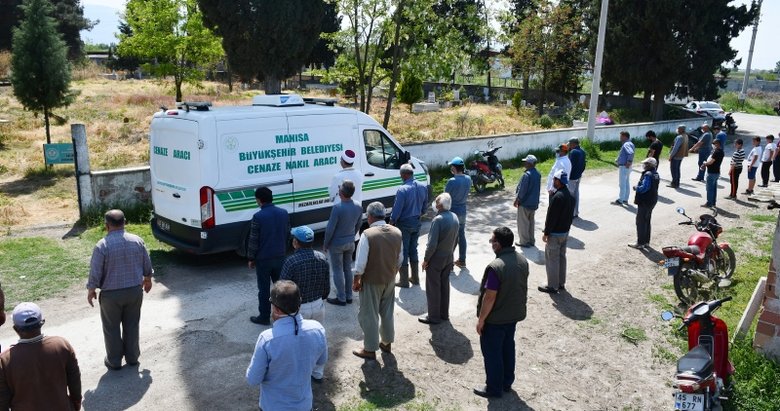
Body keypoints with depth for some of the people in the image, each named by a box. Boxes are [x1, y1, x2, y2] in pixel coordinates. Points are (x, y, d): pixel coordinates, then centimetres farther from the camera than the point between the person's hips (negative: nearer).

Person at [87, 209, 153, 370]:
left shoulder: (102, 245, -17)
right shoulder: (137, 241, -5)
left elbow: (95, 273, -13)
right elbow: (147, 266, 5)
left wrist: (91, 290, 3)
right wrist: (147, 280, 22)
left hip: (111, 294, -3)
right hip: (135, 290, 4)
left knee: (112, 328, 13)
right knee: (132, 325, 18)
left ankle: (114, 361, 24)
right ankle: (132, 357, 29)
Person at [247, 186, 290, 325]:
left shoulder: (258, 216, -18)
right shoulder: (284, 213, -1)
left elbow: (253, 240, -13)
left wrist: (251, 258, -1)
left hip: (263, 258, -5)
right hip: (280, 256, 5)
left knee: (264, 289, 7)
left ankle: (264, 317, 16)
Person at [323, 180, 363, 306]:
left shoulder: (338, 207, -26)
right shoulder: (358, 207, -6)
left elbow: (330, 228, -21)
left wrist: (325, 244, -7)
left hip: (336, 244, -6)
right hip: (350, 243, 6)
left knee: (337, 271, 7)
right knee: (348, 269, 18)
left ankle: (341, 298, 14)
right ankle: (349, 296, 26)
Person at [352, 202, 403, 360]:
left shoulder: (367, 234, -23)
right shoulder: (397, 232, -5)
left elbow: (361, 263, -20)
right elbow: (400, 258, 4)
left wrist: (356, 280, -6)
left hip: (371, 282, -5)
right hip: (389, 280, 6)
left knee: (369, 316, 10)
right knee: (387, 313, 21)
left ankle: (370, 350, 21)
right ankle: (386, 343, 37)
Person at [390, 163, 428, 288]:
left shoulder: (402, 190, -24)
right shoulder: (423, 187, -2)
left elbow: (396, 210, -21)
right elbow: (424, 207, 9)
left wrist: (391, 223, -6)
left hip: (404, 224, -7)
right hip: (416, 223, 7)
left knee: (403, 252, 5)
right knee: (413, 250, 19)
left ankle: (404, 281, 12)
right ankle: (415, 278, 27)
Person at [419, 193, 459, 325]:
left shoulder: (438, 220, -26)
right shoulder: (455, 217, 0)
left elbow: (432, 244, -25)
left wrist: (426, 259, -13)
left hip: (436, 259, -8)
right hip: (448, 258, 8)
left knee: (433, 288, 6)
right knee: (445, 286, 18)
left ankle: (434, 317, 15)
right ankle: (444, 314, 29)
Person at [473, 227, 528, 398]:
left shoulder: (496, 267, -30)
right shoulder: (522, 260, -5)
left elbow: (489, 297, -25)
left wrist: (481, 319, -13)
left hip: (496, 318, -8)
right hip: (514, 314, 8)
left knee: (492, 352, 10)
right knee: (508, 348, 22)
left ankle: (494, 388, 23)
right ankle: (507, 383, 37)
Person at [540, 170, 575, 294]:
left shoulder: (558, 197, -24)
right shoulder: (570, 195, 5)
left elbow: (551, 217, -22)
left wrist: (546, 233, -15)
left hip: (555, 233, -9)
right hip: (565, 231, 9)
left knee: (551, 259, 0)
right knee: (561, 257, 17)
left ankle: (552, 286, 6)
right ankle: (561, 283, 26)